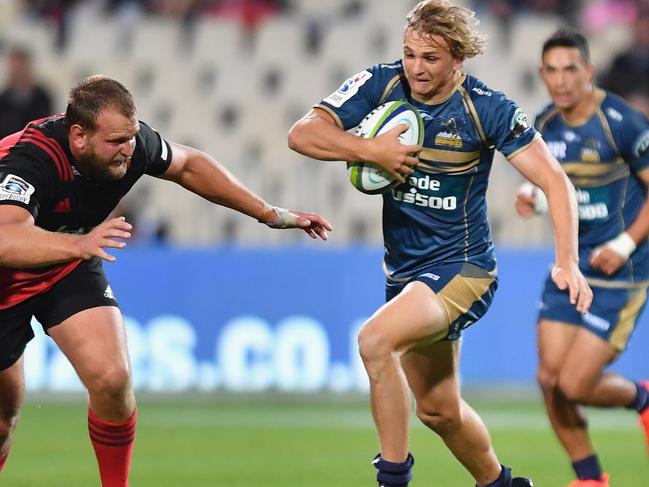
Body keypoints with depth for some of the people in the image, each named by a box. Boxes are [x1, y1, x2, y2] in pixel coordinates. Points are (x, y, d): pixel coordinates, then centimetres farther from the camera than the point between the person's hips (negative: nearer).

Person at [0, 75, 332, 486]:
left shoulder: (131, 143, -21)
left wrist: (271, 214, 3)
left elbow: (187, 165, 2)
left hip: (70, 270, 4)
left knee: (111, 379, -17)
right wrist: (79, 244, -72)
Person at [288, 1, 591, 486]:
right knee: (438, 409, 16)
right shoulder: (380, 84, -6)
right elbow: (303, 133, -11)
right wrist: (371, 150, -26)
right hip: (405, 270, 6)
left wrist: (568, 262, -22)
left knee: (376, 340, -30)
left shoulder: (488, 108, -15)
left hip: (461, 266, -6)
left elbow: (554, 180, -12)